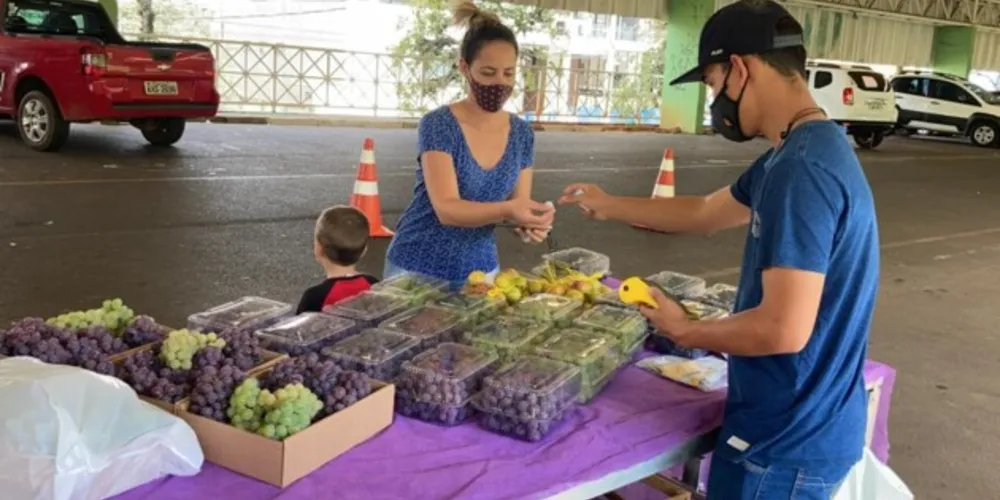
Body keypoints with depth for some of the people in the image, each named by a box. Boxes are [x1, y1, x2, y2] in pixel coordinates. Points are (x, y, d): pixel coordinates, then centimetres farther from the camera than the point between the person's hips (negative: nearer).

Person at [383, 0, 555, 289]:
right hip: (418, 271, -4)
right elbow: (446, 209, -25)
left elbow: (518, 204, 1)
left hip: (480, 271, 5)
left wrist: (528, 222, -21)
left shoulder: (522, 134, -1)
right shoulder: (438, 125, -17)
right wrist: (507, 210, -40)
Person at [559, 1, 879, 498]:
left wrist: (685, 331, -13)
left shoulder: (802, 168, -26)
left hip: (788, 441, -9)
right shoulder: (799, 153, 7)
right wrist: (609, 205, 24)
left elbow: (784, 329, -30)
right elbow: (705, 212, 20)